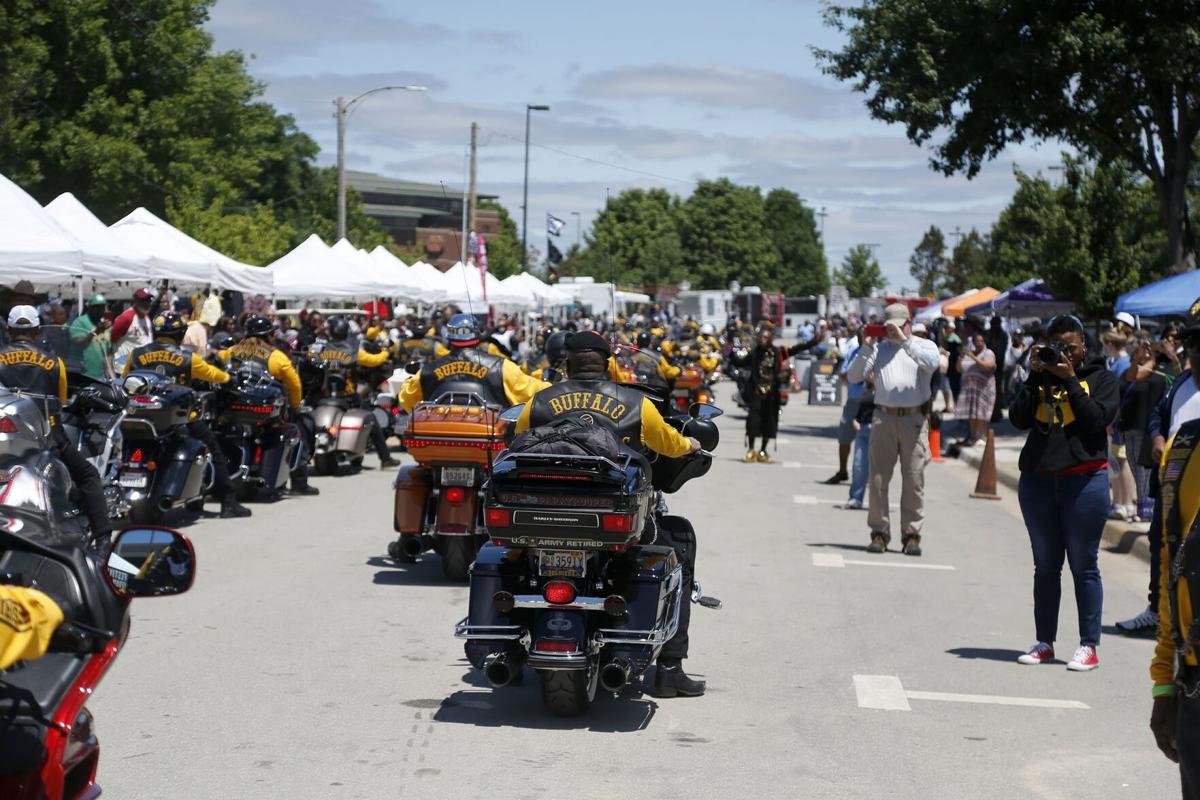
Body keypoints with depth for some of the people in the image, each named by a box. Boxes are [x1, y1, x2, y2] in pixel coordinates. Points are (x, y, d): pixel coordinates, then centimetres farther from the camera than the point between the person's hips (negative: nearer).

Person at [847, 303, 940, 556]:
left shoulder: (924, 345, 8)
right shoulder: (879, 349, 15)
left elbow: (932, 363, -15)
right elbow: (854, 376, 6)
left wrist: (905, 340, -16)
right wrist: (866, 347, -4)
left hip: (914, 419, -2)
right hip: (884, 418, 2)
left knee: (914, 481, -1)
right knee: (878, 479, 0)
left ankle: (911, 535, 5)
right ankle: (879, 532, 7)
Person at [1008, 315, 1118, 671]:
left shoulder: (1101, 378, 2)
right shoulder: (1041, 374, 8)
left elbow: (1098, 420, -13)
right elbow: (1018, 418, -2)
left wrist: (1071, 381, -13)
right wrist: (1035, 377, -9)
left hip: (1084, 480, -3)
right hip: (1038, 479, 3)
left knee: (1084, 565, 1)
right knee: (1045, 565, 10)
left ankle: (1088, 646, 5)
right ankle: (1044, 642, 17)